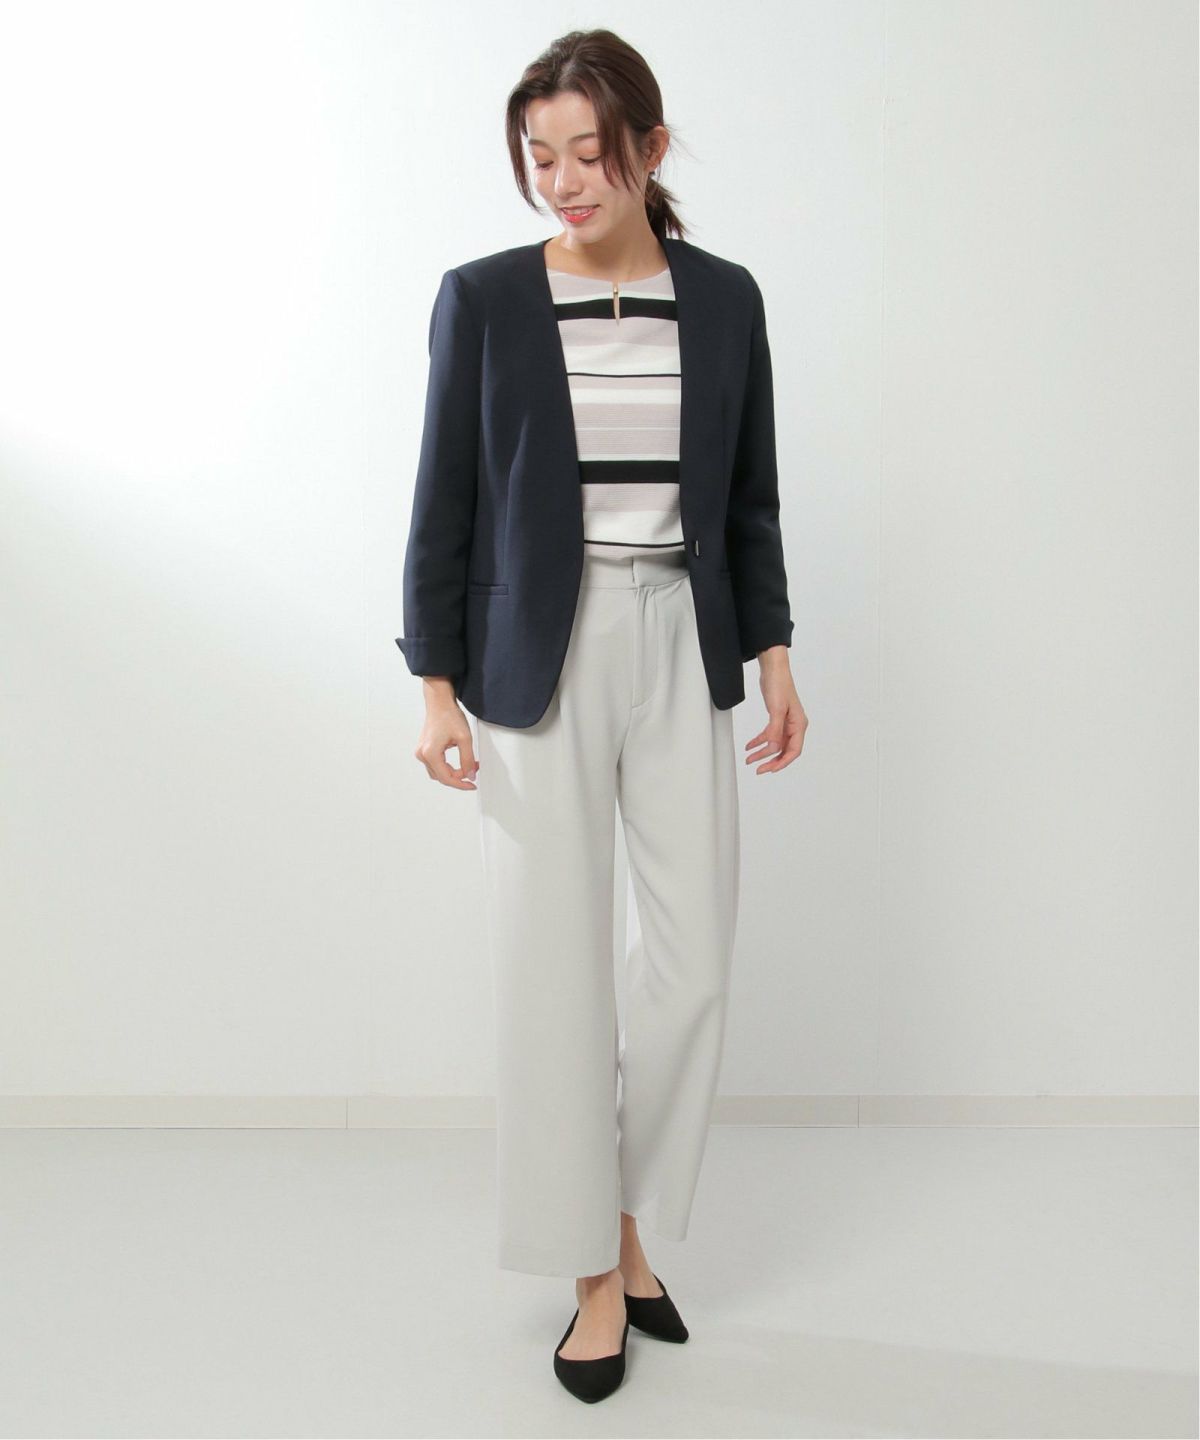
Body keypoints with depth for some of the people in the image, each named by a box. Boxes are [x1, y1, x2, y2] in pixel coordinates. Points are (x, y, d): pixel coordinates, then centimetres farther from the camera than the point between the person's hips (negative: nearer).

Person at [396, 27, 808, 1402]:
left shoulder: (724, 298, 6)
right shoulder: (482, 298, -1)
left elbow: (751, 498, 11)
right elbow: (444, 502, -1)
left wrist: (773, 656, 7)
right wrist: (437, 685, -4)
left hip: (683, 648, 3)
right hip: (538, 659, -2)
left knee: (694, 955, 3)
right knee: (552, 961, 1)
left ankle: (627, 1222, 28)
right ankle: (595, 1270, 20)